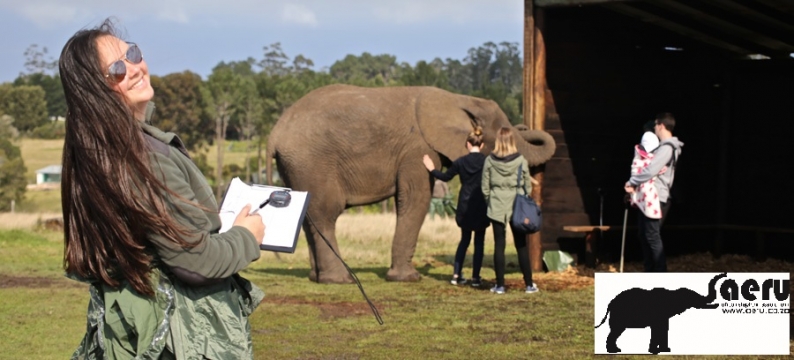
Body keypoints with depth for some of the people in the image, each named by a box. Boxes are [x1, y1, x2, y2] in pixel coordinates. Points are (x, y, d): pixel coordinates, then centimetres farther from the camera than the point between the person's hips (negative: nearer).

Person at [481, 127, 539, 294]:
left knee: (499, 245, 6)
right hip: (517, 208, 0)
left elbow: (485, 187, -2)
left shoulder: (489, 161, -6)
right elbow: (528, 186, 0)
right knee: (522, 246, 8)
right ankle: (529, 284, 10)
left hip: (496, 208, 0)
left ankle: (500, 285, 6)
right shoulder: (521, 161, -7)